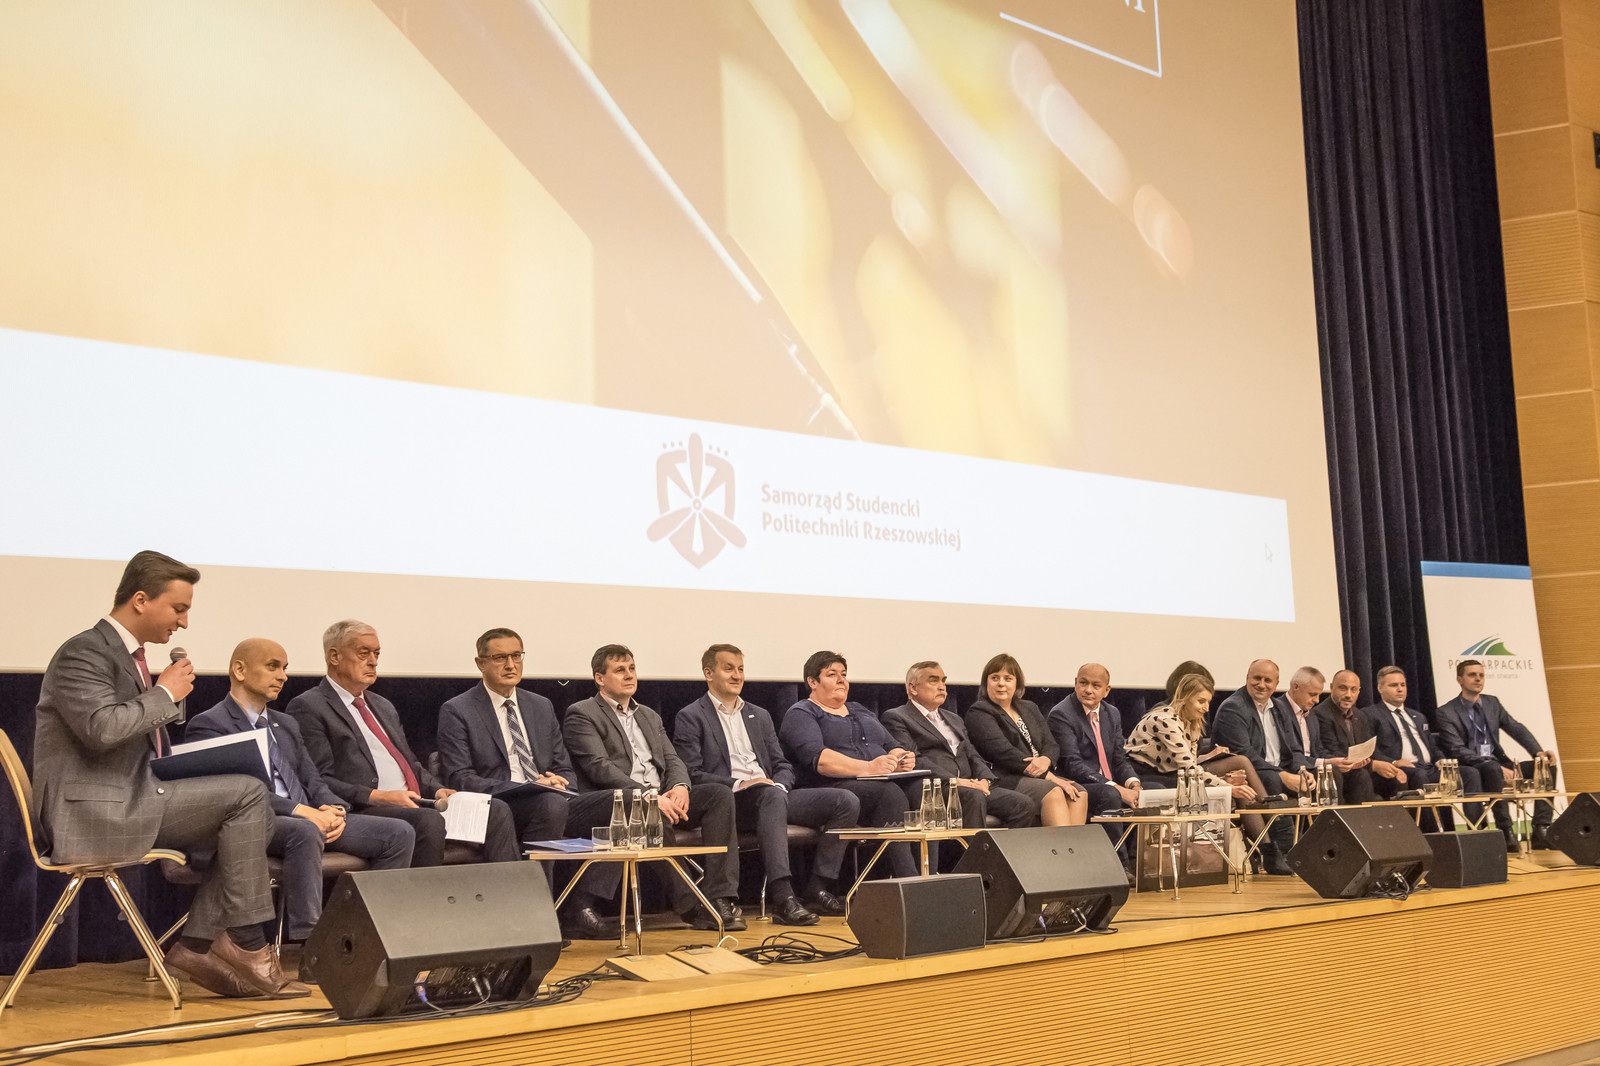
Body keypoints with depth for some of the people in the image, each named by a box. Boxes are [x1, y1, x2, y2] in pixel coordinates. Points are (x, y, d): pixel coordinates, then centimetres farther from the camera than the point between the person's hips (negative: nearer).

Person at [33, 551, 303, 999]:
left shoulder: (130, 656, 20)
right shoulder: (83, 653, -10)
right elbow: (103, 727, -27)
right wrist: (165, 694, -13)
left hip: (128, 802, 10)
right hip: (93, 812, -10)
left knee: (253, 817, -1)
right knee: (247, 793, -18)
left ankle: (197, 945, -3)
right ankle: (245, 943, -12)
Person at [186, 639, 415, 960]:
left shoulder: (286, 725, 27)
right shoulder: (208, 725, 1)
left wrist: (333, 808, -4)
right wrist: (300, 810, -21)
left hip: (308, 818, 8)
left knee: (399, 834, -11)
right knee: (306, 833, -41)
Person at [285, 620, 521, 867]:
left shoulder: (384, 707, 27)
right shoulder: (308, 707, 0)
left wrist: (437, 790, 6)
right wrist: (377, 796, -20)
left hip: (413, 803, 8)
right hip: (362, 811, -8)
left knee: (496, 811, -11)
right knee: (429, 821, -37)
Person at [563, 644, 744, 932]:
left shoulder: (649, 716, 27)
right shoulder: (582, 715, 3)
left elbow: (672, 759, 18)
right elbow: (600, 768, -11)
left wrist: (680, 785, -8)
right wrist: (650, 796, -22)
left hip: (661, 795, 7)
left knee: (720, 793, -19)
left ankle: (719, 900, -28)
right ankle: (688, 905, -33)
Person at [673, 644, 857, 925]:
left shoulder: (760, 716, 26)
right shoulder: (690, 718, 6)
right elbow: (692, 775, -5)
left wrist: (780, 785, -5)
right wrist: (739, 784, -18)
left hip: (773, 796, 6)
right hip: (729, 801, -6)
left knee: (847, 801, -14)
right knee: (771, 796, -40)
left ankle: (818, 890, -16)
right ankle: (783, 898, -47)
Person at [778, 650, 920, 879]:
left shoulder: (860, 711, 30)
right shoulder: (800, 714, 5)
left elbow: (891, 746, 22)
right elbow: (817, 759, -13)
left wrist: (901, 759, -4)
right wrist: (867, 768, -25)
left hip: (883, 784, 6)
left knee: (921, 787, -25)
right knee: (890, 792, -34)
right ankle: (907, 880, -42)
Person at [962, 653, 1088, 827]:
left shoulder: (1030, 709, 25)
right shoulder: (978, 713, 1)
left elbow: (1052, 745, 16)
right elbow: (1004, 753, -12)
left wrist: (1045, 760, -12)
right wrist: (1049, 777, -17)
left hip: (1041, 776, 7)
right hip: (1006, 779, -7)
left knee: (1079, 793, -21)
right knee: (1054, 792, -31)